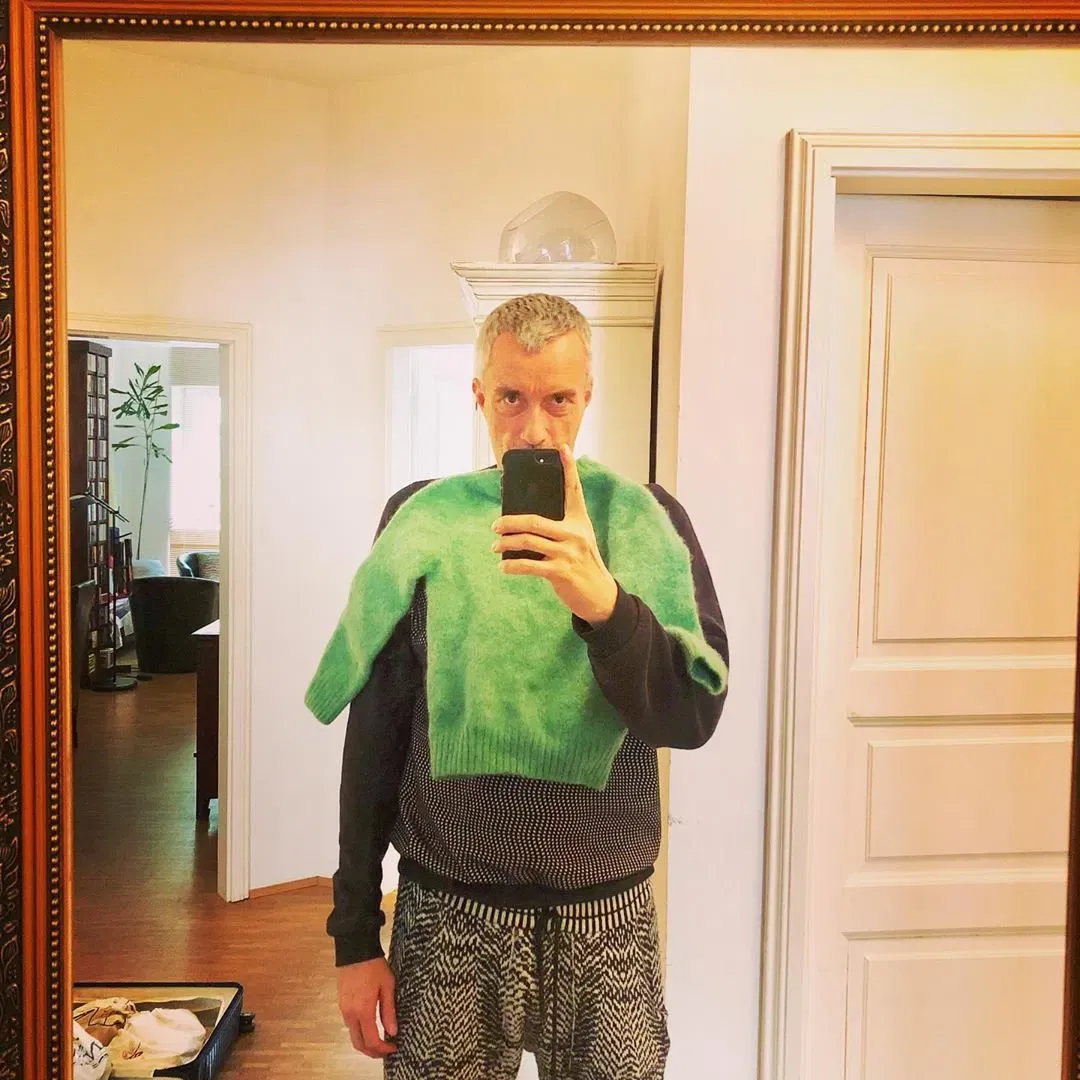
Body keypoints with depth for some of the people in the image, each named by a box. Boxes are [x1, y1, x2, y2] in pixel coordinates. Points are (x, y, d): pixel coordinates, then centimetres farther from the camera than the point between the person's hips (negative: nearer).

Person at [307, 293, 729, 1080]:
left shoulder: (646, 520, -3)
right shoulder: (420, 519, -2)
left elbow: (694, 715, -12)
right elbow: (374, 738, 1)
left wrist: (603, 602, -30)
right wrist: (355, 935, 2)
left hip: (607, 918, 0)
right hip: (449, 916, 0)